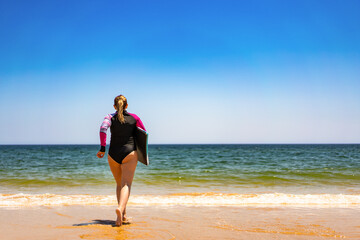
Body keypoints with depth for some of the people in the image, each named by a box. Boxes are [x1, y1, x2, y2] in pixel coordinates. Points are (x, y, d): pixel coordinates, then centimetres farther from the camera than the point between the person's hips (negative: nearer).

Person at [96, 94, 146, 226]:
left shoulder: (110, 117, 4)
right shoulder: (134, 117, 6)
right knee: (126, 184, -11)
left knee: (119, 184, 18)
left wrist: (102, 149, -15)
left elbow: (103, 128, -16)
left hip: (113, 155, 2)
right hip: (129, 153, -2)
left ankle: (123, 214, 19)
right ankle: (120, 208, -37)